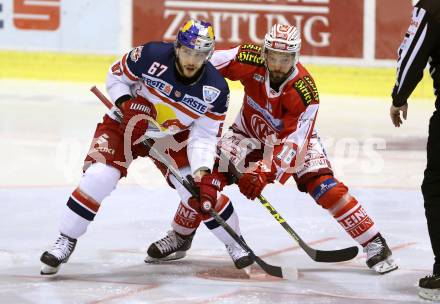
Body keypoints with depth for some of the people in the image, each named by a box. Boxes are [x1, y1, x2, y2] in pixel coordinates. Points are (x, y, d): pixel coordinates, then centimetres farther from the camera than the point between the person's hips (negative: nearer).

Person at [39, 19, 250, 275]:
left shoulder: (215, 90, -19)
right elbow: (116, 76, -7)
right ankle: (66, 242, -7)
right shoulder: (151, 55, -25)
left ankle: (235, 245, 17)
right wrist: (127, 106, -24)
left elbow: (204, 137, -14)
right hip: (126, 125, -2)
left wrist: (203, 175, -28)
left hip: (173, 137, 2)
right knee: (98, 177, -23)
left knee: (204, 191, -8)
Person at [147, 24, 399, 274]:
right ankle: (180, 236, 8)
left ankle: (374, 243, -11)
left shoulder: (305, 91, -34)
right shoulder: (250, 60, -29)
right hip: (250, 132, 2)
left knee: (324, 186, -21)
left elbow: (291, 143, -35)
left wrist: (263, 174, -45)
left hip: (295, 135, -2)